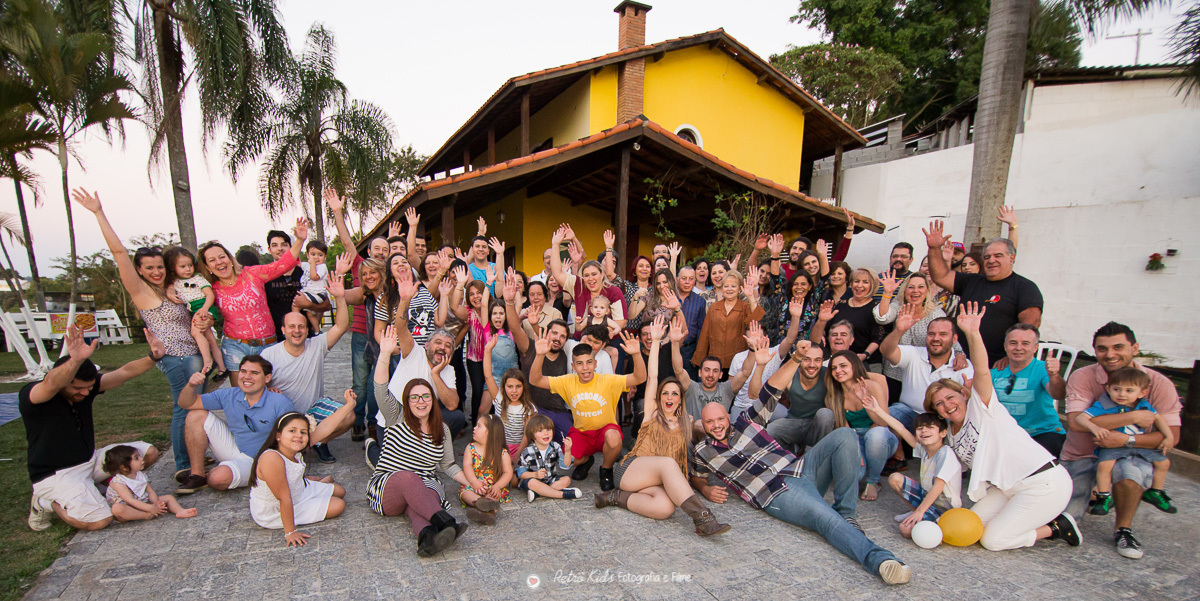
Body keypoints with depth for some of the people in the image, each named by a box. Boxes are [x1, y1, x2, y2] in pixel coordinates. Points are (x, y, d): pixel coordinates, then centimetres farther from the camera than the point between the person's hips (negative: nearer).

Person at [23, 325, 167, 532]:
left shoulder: (87, 386, -4)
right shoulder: (30, 396, -21)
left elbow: (125, 373, -10)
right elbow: (52, 383, -44)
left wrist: (153, 357, -31)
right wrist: (76, 360, -65)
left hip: (91, 461, 7)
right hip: (56, 475, -6)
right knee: (100, 520, -23)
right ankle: (45, 502, 4)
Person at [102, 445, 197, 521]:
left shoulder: (141, 475, 5)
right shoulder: (117, 482, -18)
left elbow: (150, 492, 4)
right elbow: (130, 500, -27)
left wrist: (156, 502, -18)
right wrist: (150, 508, -34)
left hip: (143, 504, 7)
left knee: (168, 498, -1)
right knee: (117, 508, -39)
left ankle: (180, 511, -27)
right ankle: (147, 515, -34)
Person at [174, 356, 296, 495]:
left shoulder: (280, 404, -21)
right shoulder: (229, 395, -3)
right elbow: (186, 403, 3)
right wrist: (191, 386, -19)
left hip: (255, 461, -6)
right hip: (233, 449, 6)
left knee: (218, 478, -34)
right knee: (196, 415, -5)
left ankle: (207, 478, 7)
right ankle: (197, 475, -1)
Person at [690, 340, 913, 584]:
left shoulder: (746, 422, 12)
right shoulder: (702, 451, 10)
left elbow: (771, 390, 4)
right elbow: (695, 476, 26)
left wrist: (796, 358, -10)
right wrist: (706, 490, 0)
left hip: (799, 468, 4)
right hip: (779, 495, -4)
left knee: (844, 435, -18)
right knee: (826, 519, -33)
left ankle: (846, 513, -14)